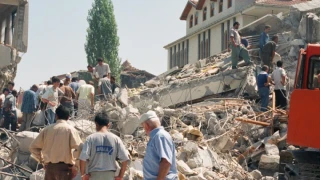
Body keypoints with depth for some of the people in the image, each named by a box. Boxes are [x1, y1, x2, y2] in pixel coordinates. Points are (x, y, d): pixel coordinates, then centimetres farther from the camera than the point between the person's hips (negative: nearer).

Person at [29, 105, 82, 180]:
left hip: (49, 167, 4)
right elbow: (79, 148, -17)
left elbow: (33, 147, 11)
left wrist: (42, 160, 16)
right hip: (65, 167, -4)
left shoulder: (47, 129, 8)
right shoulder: (70, 129, -5)